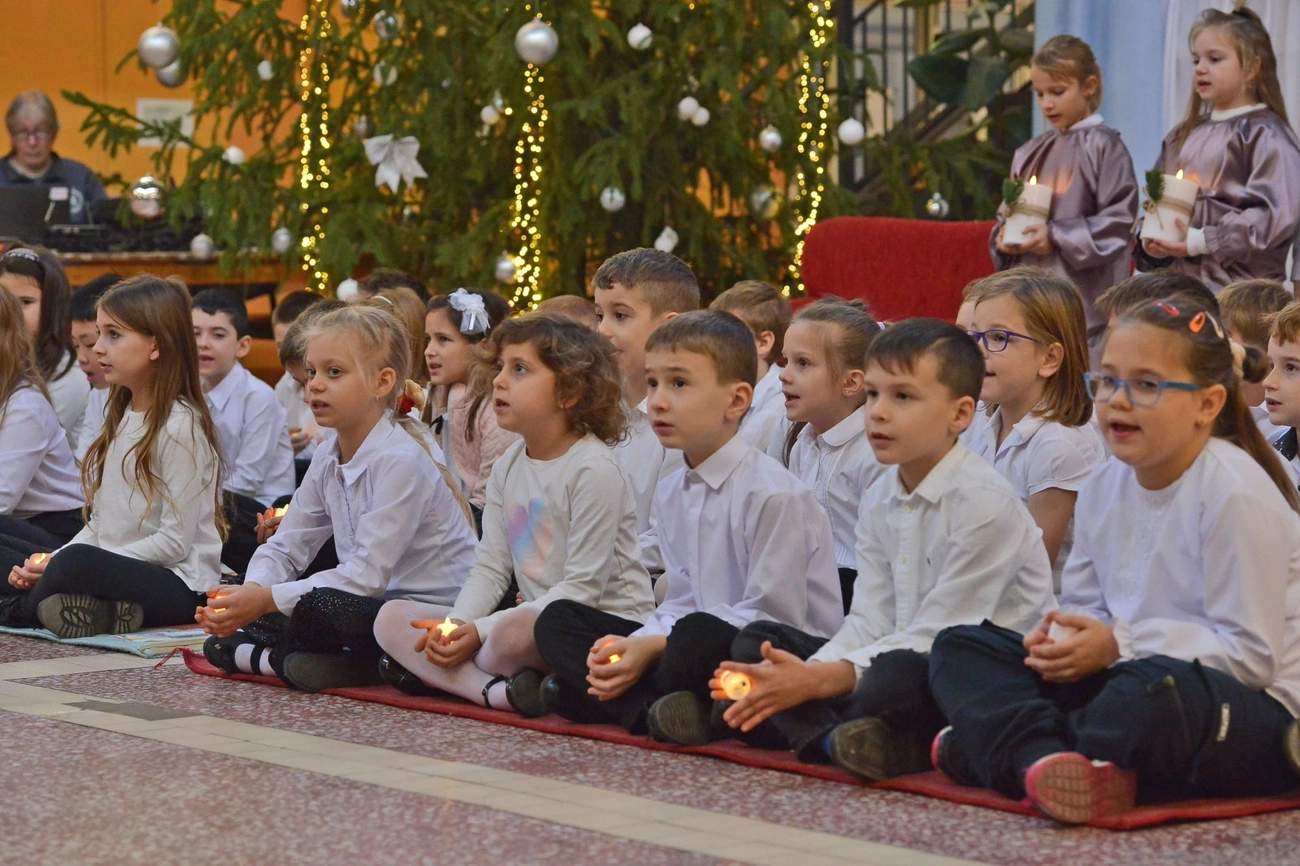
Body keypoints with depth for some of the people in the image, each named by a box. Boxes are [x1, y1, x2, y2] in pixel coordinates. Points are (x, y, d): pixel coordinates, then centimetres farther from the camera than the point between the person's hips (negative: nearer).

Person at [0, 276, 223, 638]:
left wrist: (64, 563, -18)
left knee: (76, 563, -37)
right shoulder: (123, 417, 16)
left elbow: (174, 542, -16)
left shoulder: (180, 426, -11)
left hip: (178, 586, -9)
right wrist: (50, 563, -2)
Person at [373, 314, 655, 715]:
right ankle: (494, 690, -25)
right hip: (533, 614, 8)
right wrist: (456, 624, -12)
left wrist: (481, 631, -20)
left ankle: (434, 672, -8)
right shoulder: (508, 467, 11)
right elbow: (490, 569, 10)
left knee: (515, 630, -41)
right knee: (391, 619, -3)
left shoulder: (593, 469, -15)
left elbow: (583, 588, -18)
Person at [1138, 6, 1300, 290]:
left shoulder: (1264, 134, -5)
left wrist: (1202, 242, -18)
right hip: (1180, 276, 7)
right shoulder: (1184, 136, 17)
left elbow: (1277, 213, -15)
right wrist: (1151, 241, -1)